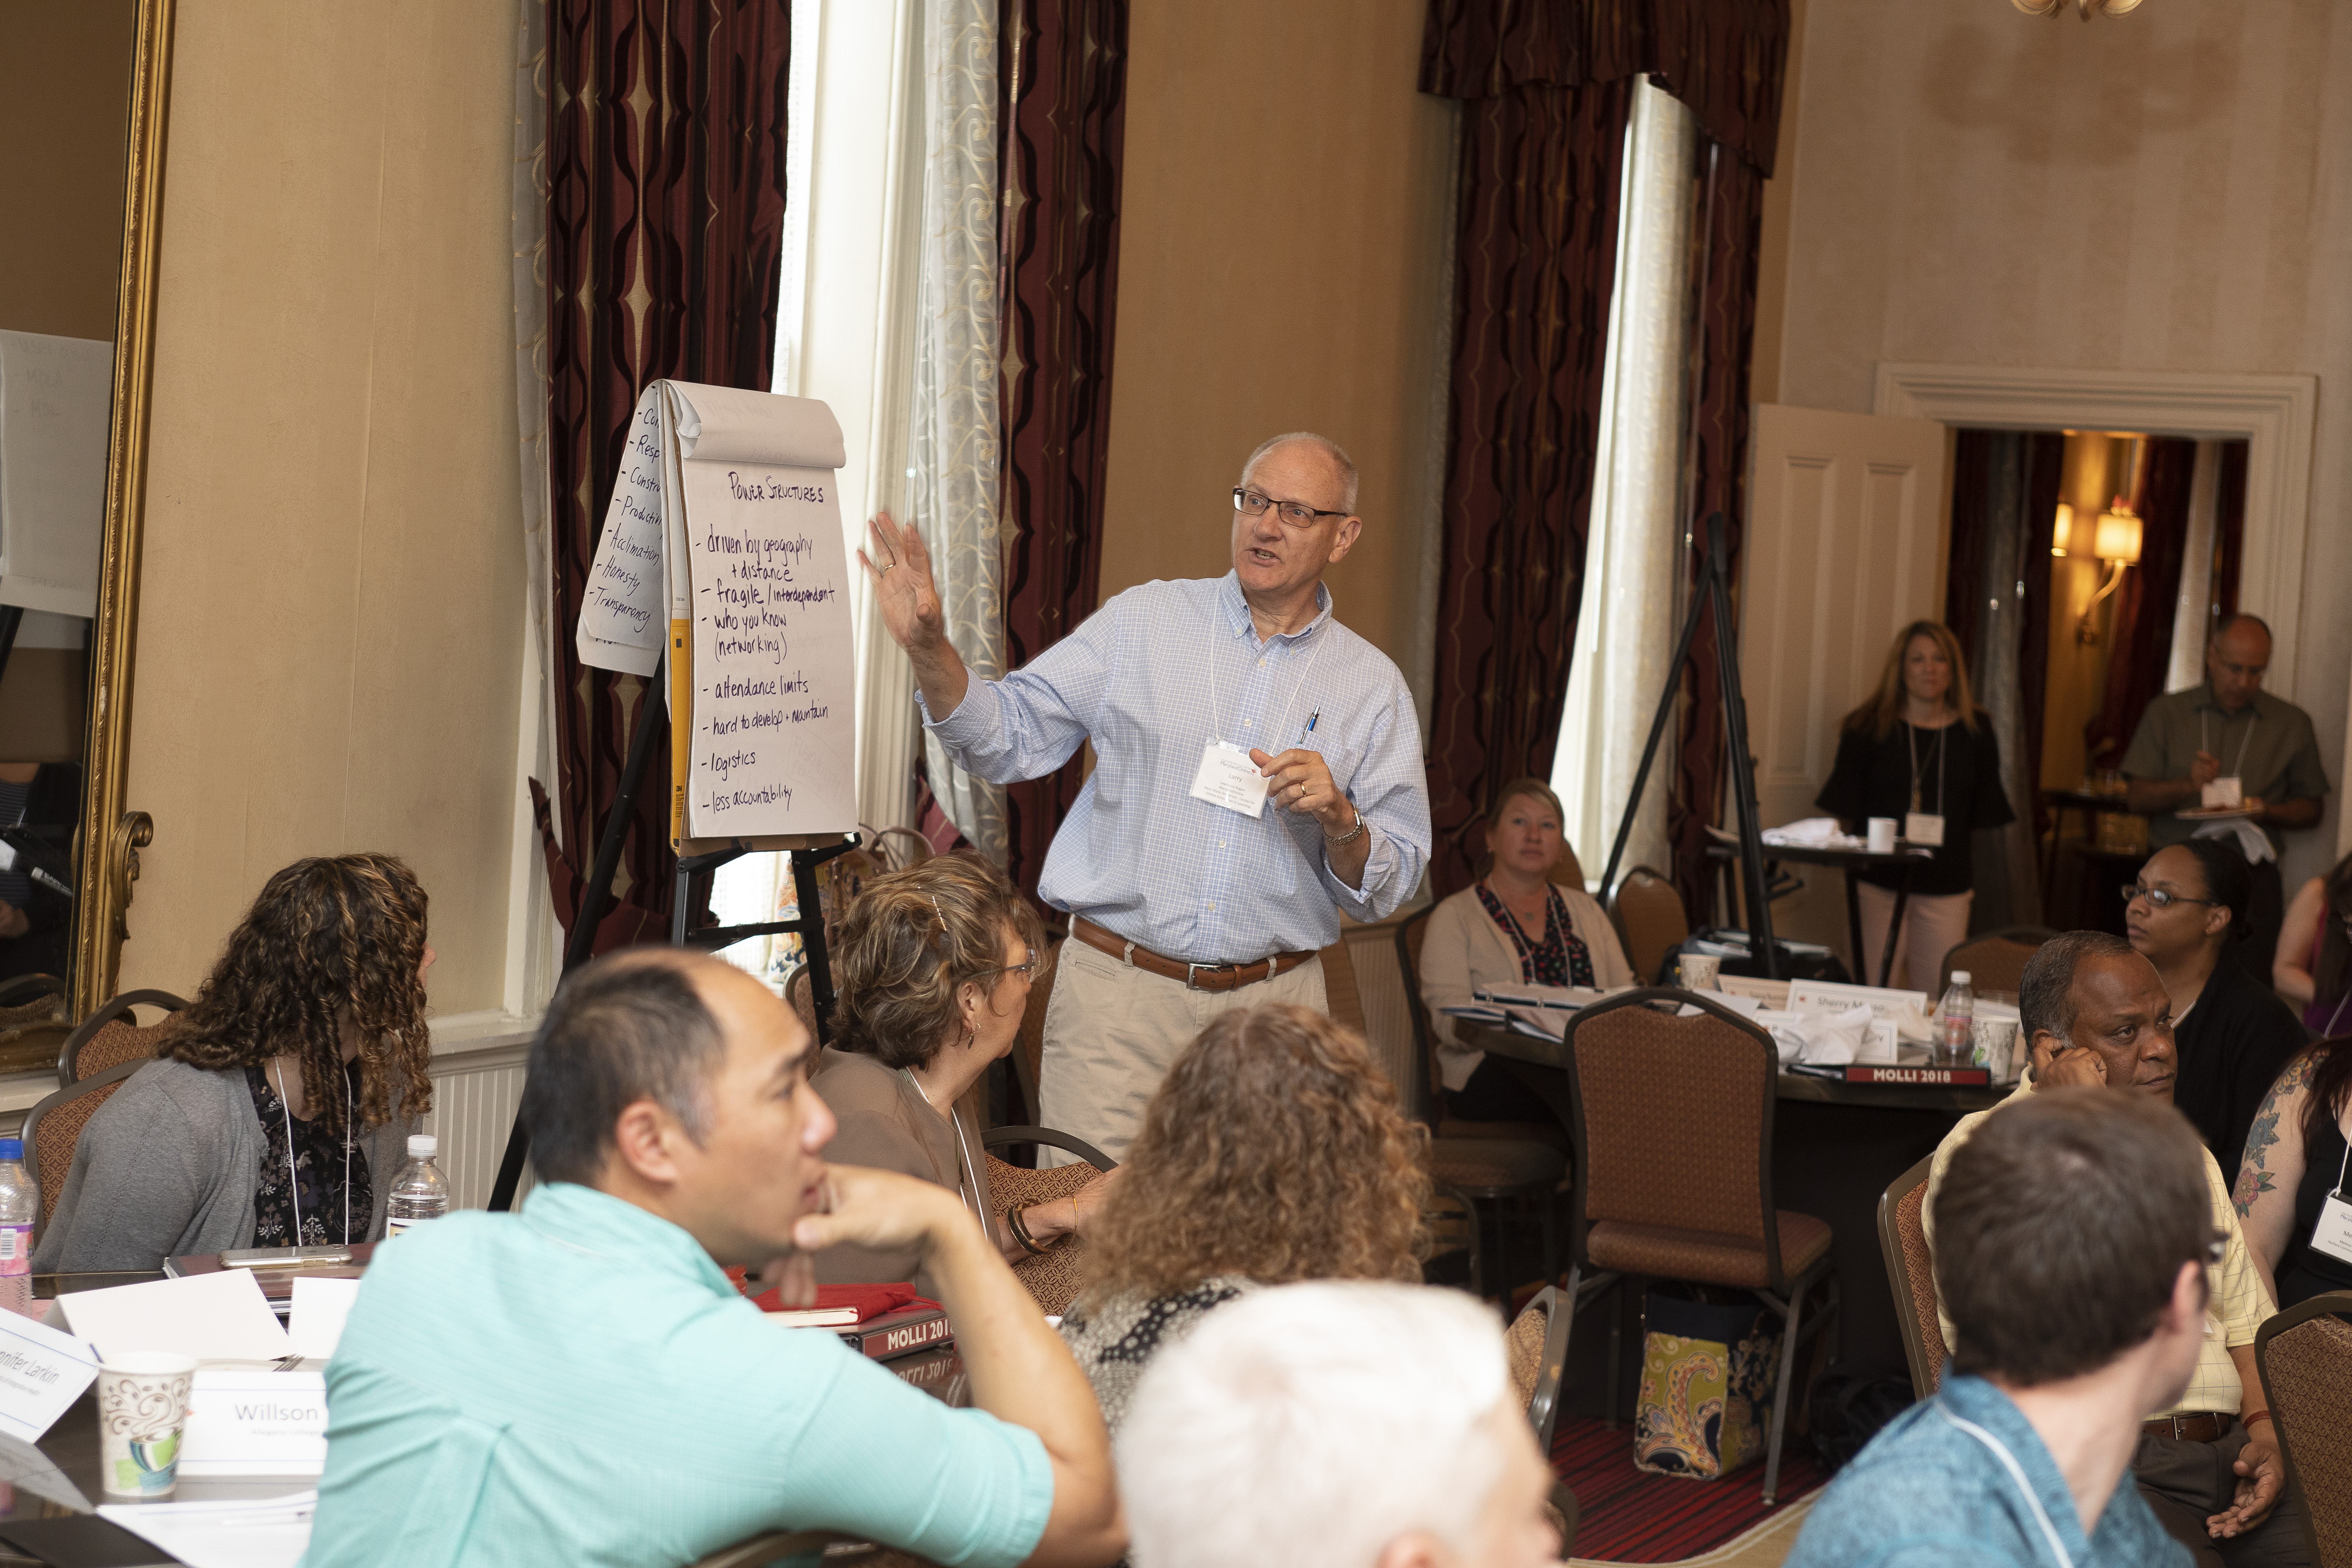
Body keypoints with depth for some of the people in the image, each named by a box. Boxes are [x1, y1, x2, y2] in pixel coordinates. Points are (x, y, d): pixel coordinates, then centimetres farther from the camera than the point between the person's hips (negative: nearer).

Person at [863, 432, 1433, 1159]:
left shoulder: (1372, 685, 7)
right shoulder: (1142, 622, 5)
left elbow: (1390, 887, 7)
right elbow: (1007, 739, 3)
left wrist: (1340, 820, -13)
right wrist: (930, 650, -12)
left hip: (1274, 1002, 1)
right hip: (1118, 990, -1)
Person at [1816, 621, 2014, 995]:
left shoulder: (1975, 731, 6)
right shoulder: (1868, 728, 0)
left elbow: (1986, 816, 11)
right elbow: (1844, 809, 3)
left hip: (1947, 883, 2)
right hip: (1878, 879, -2)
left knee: (1940, 999, 1)